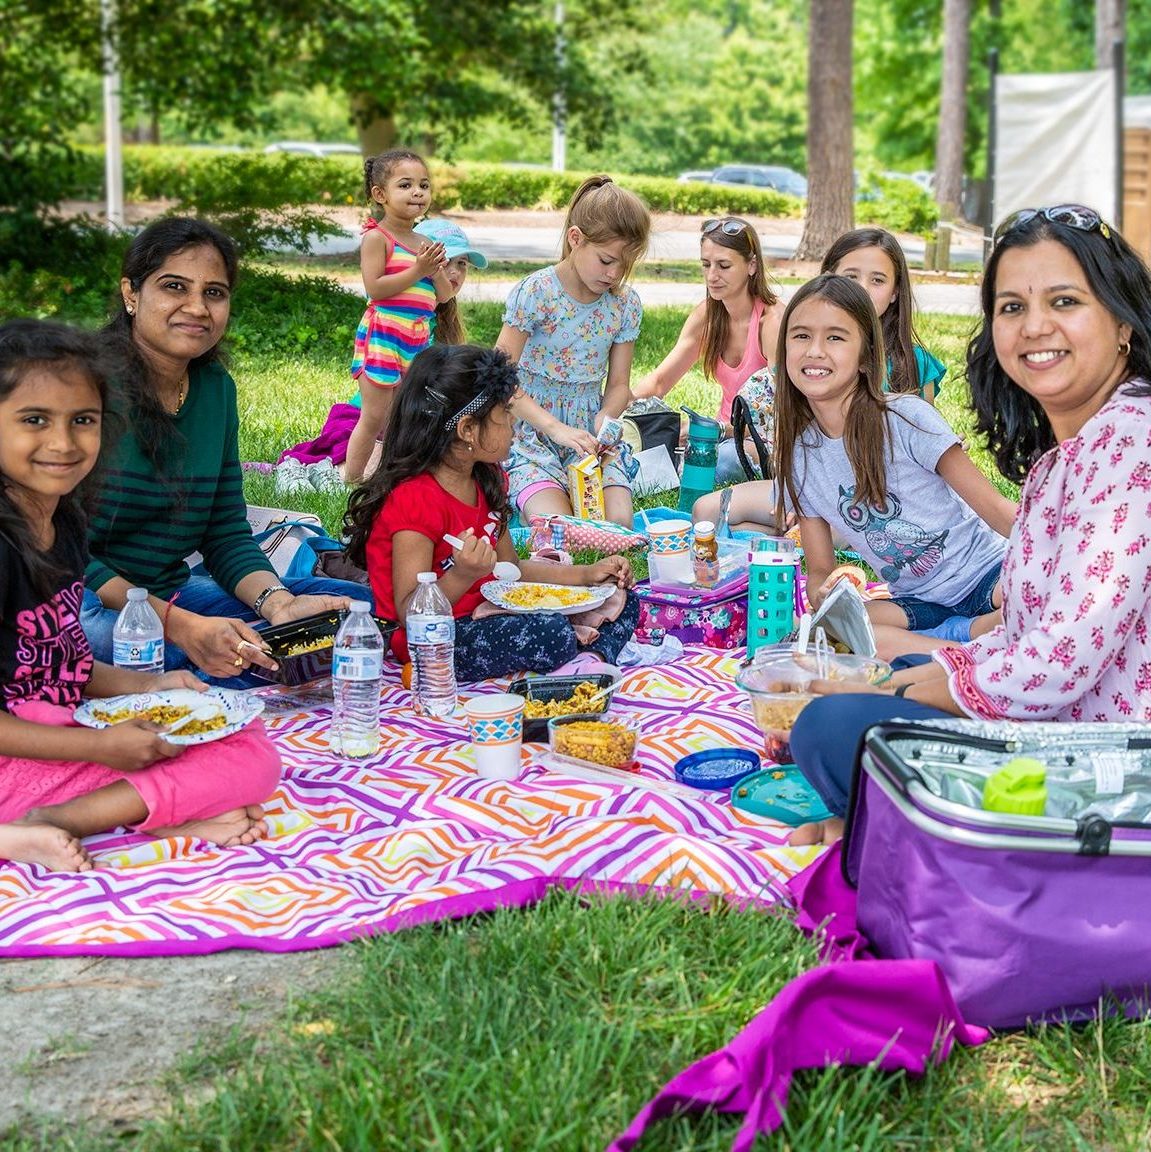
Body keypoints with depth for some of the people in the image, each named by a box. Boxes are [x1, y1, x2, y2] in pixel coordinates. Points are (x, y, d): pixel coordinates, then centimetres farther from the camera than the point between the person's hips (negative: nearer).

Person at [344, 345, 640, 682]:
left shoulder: (486, 480, 9)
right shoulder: (415, 501, -21)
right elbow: (409, 613, -22)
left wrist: (587, 574, 10)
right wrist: (461, 578, -39)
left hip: (485, 617, 9)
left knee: (623, 601, 6)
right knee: (552, 632, -34)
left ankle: (592, 658, -19)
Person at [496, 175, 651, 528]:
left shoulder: (626, 304, 2)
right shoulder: (535, 292, -13)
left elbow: (618, 384, 8)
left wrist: (605, 419, -15)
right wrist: (555, 428, -25)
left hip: (589, 432, 5)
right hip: (532, 431, -4)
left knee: (619, 523, -18)